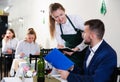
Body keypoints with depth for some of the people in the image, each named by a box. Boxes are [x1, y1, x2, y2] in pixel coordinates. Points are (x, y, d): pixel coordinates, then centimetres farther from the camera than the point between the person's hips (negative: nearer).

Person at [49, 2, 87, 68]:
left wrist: (76, 49, -28)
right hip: (69, 53, 3)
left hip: (82, 50, -3)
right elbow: (60, 43, -4)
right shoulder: (56, 26, -8)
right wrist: (60, 47, -27)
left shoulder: (75, 19, -20)